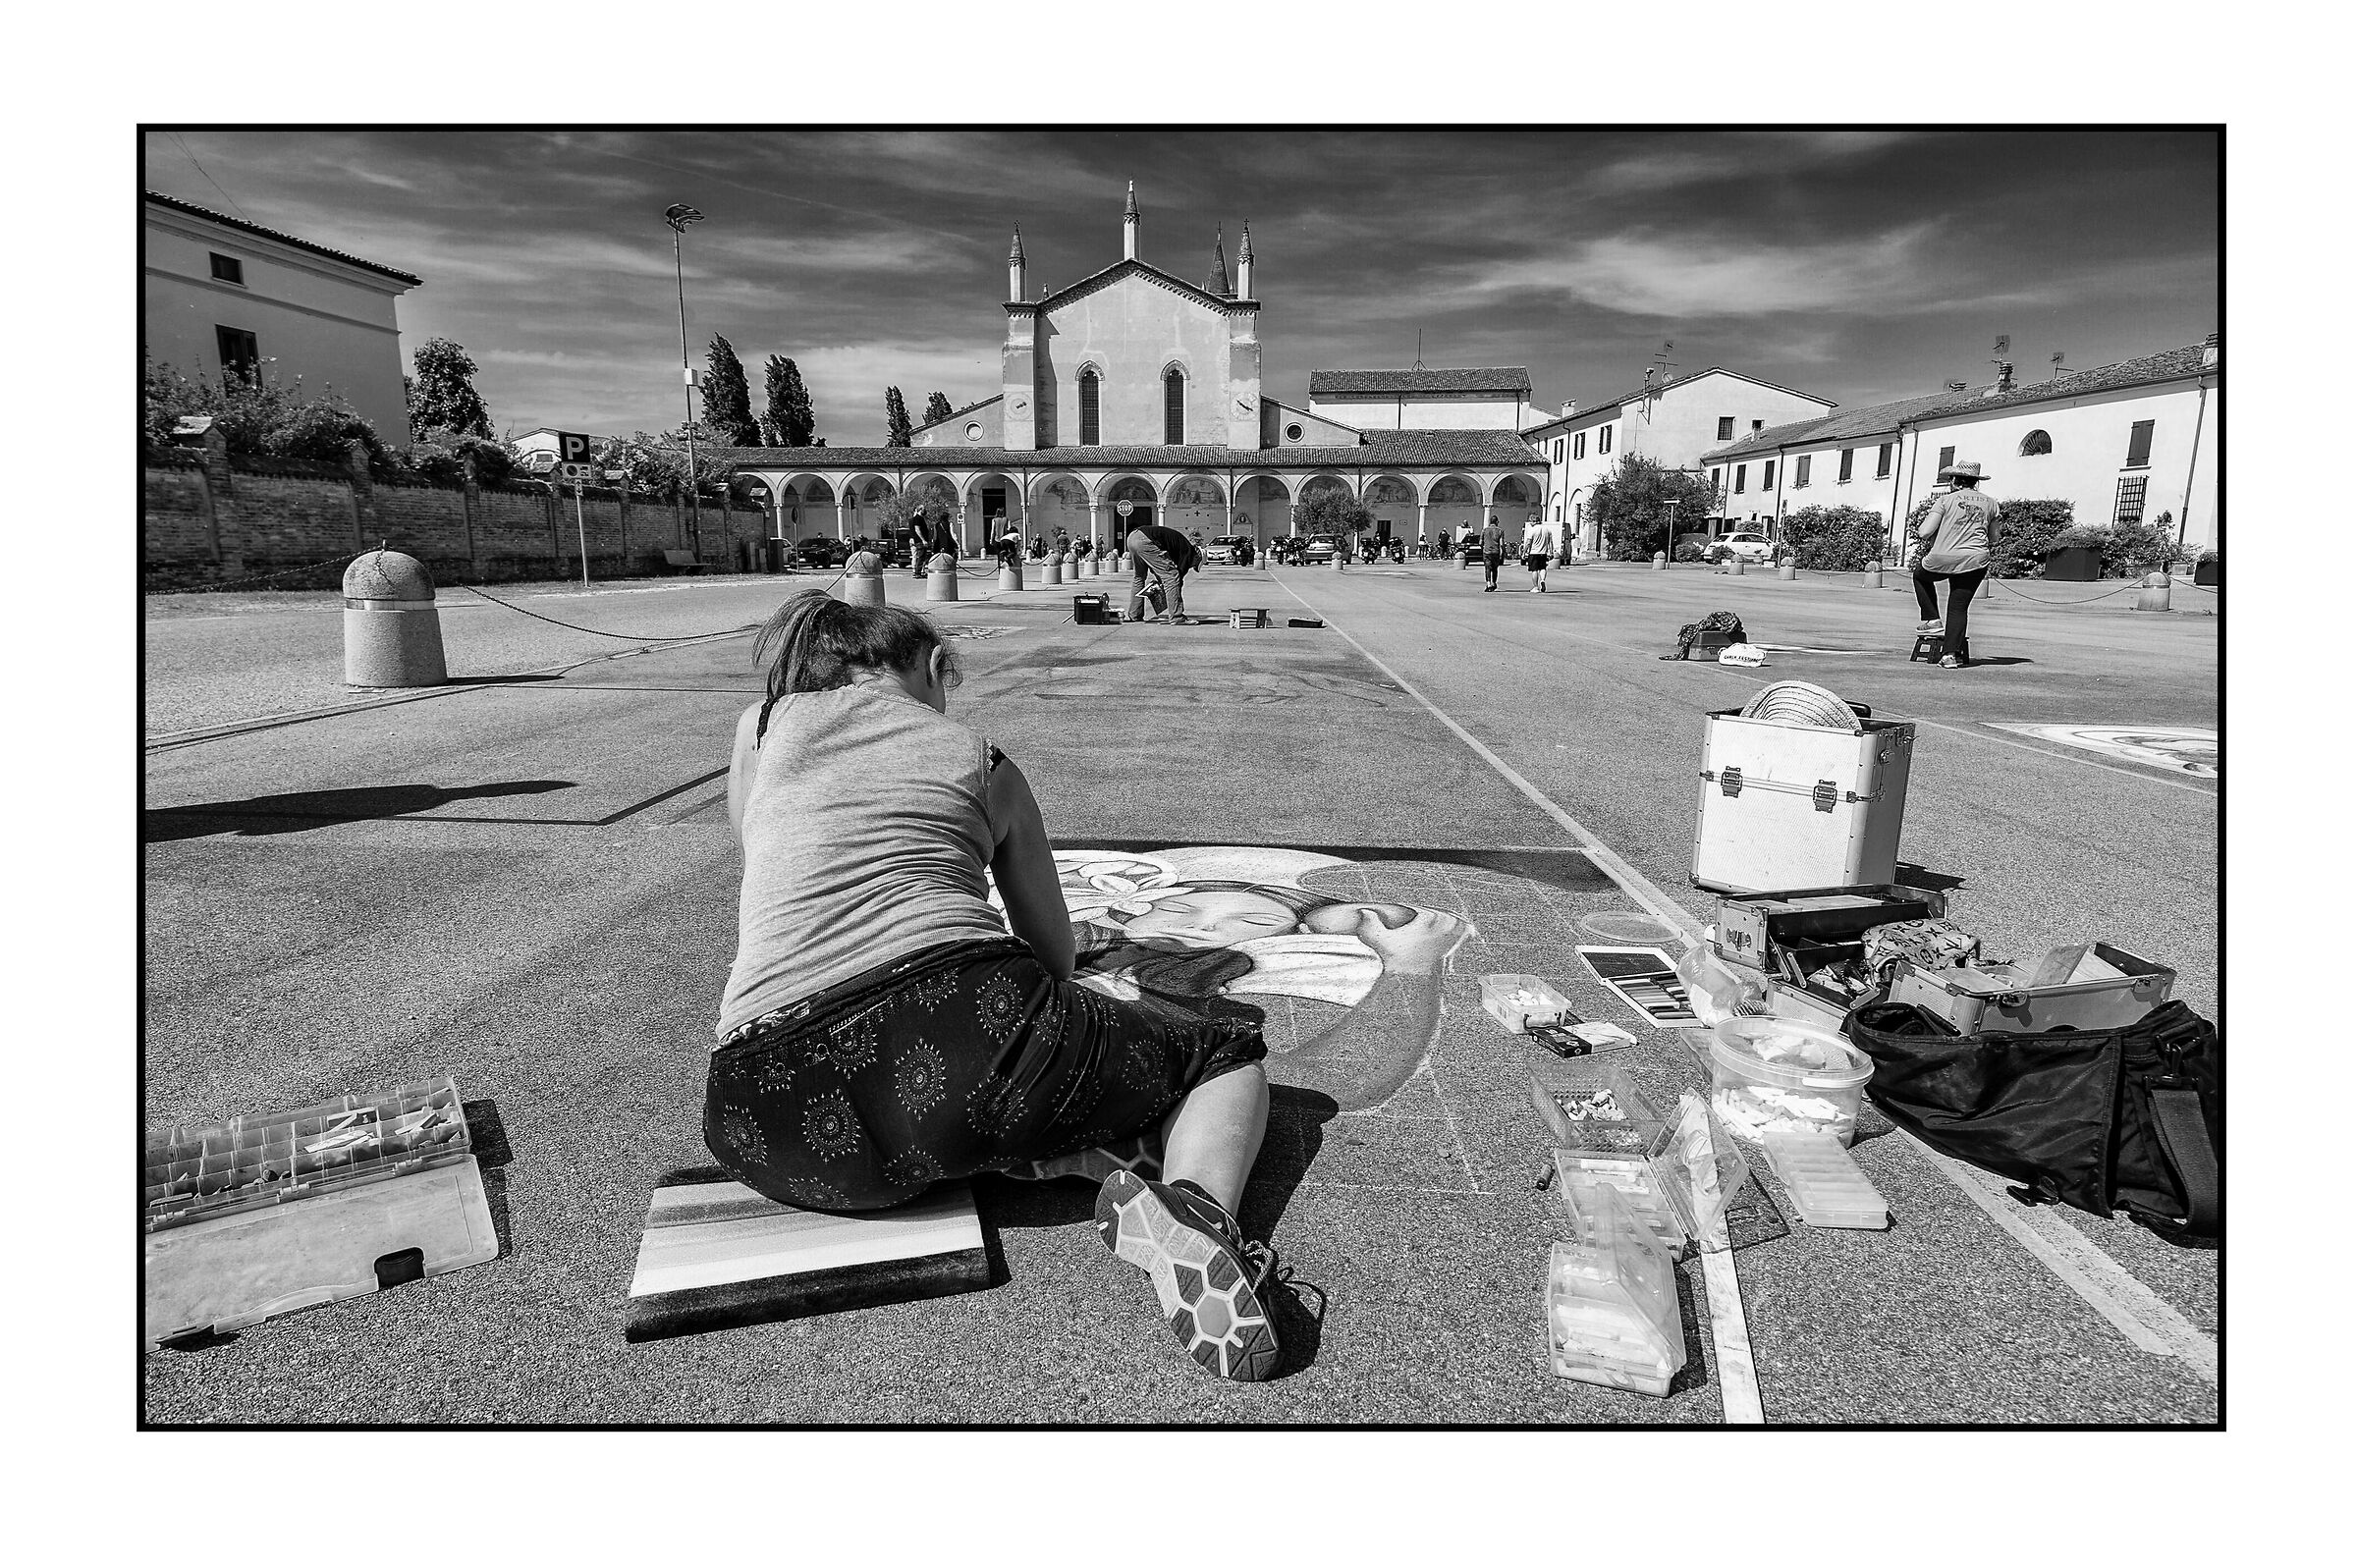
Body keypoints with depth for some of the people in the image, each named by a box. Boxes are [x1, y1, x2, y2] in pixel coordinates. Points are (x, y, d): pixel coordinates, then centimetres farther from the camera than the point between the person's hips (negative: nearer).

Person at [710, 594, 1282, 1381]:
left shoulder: (761, 725, 21)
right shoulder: (982, 761, 18)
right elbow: (1055, 954, 23)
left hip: (777, 1127, 2)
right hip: (964, 1036, -1)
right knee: (1230, 1050, 21)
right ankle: (1195, 1206, -11)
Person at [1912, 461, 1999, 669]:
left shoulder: (1946, 500, -3)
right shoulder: (1990, 504, 10)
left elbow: (1924, 532, -8)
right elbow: (1993, 537, 20)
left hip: (1941, 560, -3)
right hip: (1975, 561, 3)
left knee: (1921, 575, 31)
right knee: (1959, 608, 9)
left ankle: (1932, 619, 22)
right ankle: (1950, 653, -2)